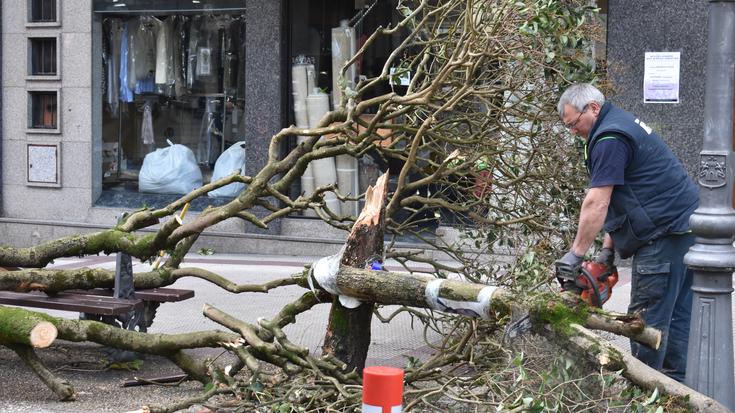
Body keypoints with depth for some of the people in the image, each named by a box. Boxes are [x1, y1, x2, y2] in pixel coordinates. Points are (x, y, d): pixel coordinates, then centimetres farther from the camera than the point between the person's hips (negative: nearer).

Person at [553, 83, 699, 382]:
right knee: (678, 312, 13)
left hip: (666, 232, -11)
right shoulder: (622, 123, 19)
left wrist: (576, 254, -13)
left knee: (648, 315, -5)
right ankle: (677, 382, 18)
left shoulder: (609, 139, -15)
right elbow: (616, 200, 18)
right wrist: (608, 248, 15)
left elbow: (597, 204, -19)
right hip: (687, 225, 11)